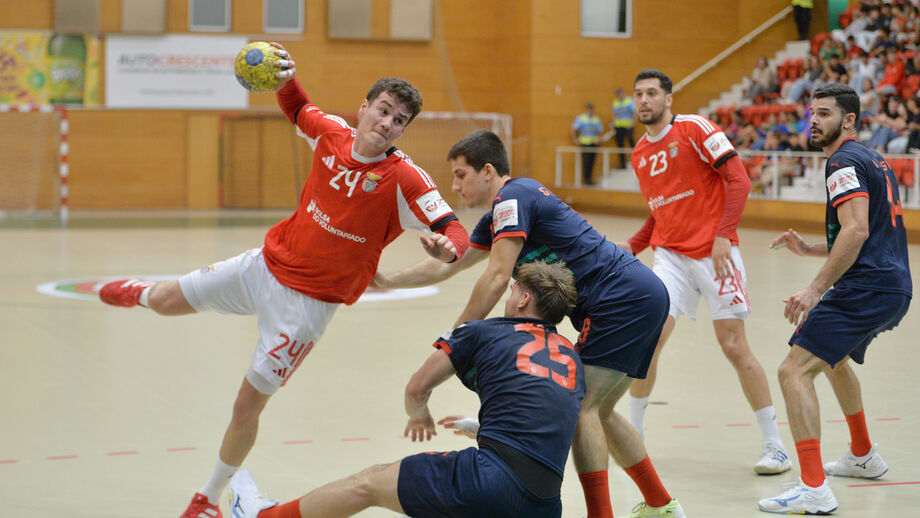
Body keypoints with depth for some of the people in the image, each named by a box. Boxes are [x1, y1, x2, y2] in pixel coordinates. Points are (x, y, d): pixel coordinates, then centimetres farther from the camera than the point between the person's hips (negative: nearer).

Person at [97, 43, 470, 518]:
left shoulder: (403, 179, -22)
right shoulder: (332, 134, -8)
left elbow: (455, 230, -27)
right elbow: (298, 110, 14)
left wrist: (446, 247, -50)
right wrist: (286, 78, -6)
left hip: (307, 300, -5)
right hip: (265, 263, 5)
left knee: (247, 405, 0)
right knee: (168, 301, 19)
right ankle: (144, 293, 61)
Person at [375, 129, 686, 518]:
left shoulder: (513, 197, -9)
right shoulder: (497, 216, 21)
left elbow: (496, 278, -16)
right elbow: (445, 267, 28)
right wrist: (386, 280, 28)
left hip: (623, 295, -10)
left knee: (580, 407, -13)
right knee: (599, 412, 17)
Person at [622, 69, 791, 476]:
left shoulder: (695, 129, -7)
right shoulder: (640, 153, 14)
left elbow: (739, 182, -12)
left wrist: (723, 235, -20)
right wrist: (632, 246, 10)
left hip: (715, 253, -5)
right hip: (671, 255, 5)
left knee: (734, 346, -5)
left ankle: (774, 446, 5)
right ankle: (633, 434, 10)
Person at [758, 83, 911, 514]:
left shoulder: (844, 162, -9)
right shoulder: (874, 161, 22)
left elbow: (856, 231, -23)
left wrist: (816, 289, -27)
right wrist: (808, 249, 22)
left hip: (865, 289, -11)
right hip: (894, 289, 11)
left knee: (795, 370, -17)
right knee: (835, 359, 35)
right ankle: (863, 457, 47)